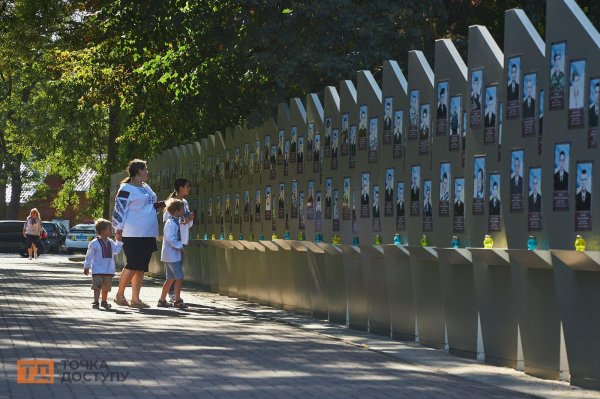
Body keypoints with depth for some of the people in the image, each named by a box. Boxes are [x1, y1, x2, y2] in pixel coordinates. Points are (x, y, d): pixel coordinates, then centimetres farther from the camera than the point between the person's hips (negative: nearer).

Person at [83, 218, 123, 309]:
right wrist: (86, 267, -3)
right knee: (97, 286, -11)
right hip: (97, 270, -6)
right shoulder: (94, 243, -8)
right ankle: (96, 302, -11)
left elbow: (117, 250, 18)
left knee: (106, 287, 10)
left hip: (109, 270, 6)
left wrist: (118, 240, 14)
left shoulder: (111, 242, 9)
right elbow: (89, 256, -4)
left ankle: (104, 301, 22)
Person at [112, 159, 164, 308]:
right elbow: (119, 209, -12)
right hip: (132, 234, -8)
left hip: (148, 234, 8)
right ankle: (120, 294, 5)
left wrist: (158, 206, 10)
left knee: (142, 267, 7)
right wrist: (118, 229, -16)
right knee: (133, 265, -9)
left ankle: (135, 298, 11)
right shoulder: (126, 189, -8)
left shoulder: (146, 188, 18)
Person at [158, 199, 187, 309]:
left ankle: (162, 300, 16)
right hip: (172, 255, -10)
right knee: (179, 277, -6)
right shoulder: (171, 223, -16)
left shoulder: (175, 222, 15)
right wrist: (180, 246, -18)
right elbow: (170, 238, -24)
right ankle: (178, 301, -3)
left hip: (169, 255, 10)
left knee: (170, 278, 13)